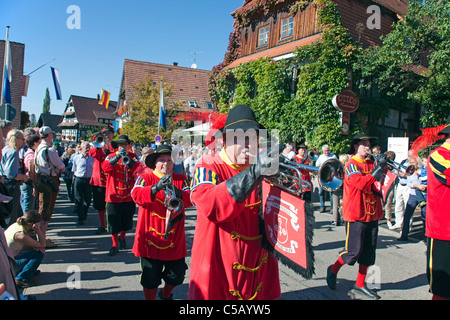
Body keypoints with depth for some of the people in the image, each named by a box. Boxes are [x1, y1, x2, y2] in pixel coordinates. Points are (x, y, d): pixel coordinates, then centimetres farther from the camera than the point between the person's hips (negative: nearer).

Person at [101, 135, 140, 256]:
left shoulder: (133, 157, 5)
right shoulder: (111, 156, 3)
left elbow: (138, 168, -14)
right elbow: (105, 168, -15)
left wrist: (128, 159, -31)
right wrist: (117, 157, -28)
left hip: (129, 195, 1)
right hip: (114, 195, -1)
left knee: (127, 221, 13)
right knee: (114, 222, 3)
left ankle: (122, 237, 40)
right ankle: (115, 245, 17)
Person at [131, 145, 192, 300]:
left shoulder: (180, 179, 5)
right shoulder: (145, 178, -2)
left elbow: (191, 198, -11)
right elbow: (136, 194, -22)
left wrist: (178, 193, -33)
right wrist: (156, 188, -39)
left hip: (174, 240, 3)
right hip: (151, 239, -2)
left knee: (176, 277, 15)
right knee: (151, 279, 8)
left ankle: (166, 294, 46)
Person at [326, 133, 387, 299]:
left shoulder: (370, 164, 13)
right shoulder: (351, 165, -9)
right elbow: (362, 183, -24)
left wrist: (383, 166, -11)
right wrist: (378, 168, -22)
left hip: (372, 214, 7)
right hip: (356, 215, -7)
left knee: (368, 251, 11)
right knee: (353, 251, -3)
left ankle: (360, 284, 24)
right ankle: (333, 270, 22)